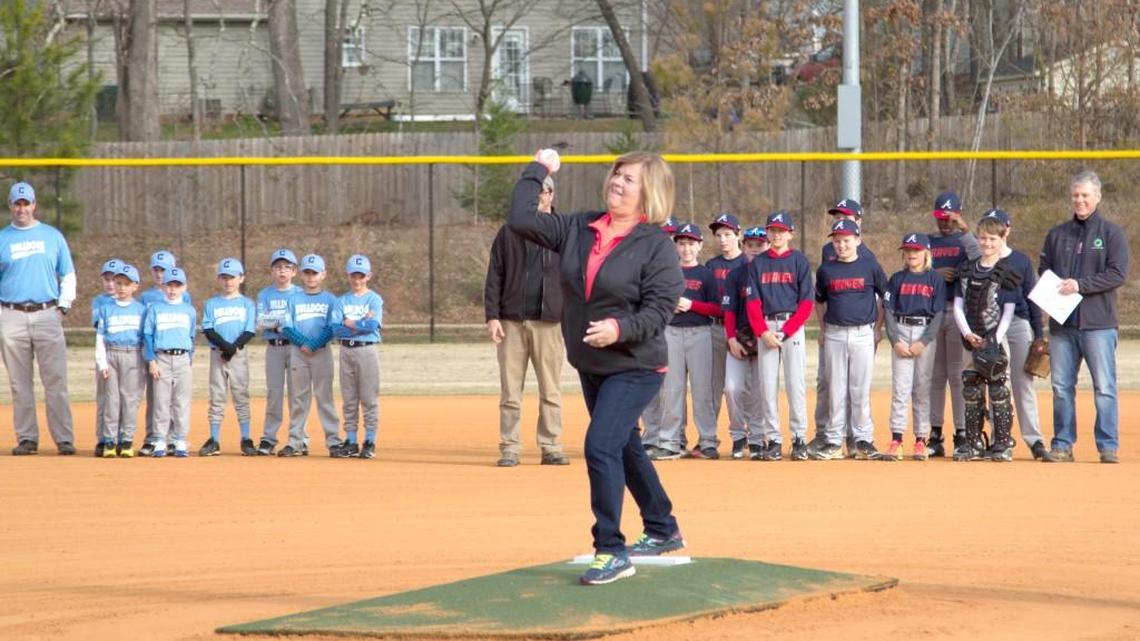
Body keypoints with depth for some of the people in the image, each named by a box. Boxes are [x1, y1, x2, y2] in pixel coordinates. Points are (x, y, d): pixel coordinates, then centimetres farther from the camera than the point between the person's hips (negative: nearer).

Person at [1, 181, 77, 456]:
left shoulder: (52, 236, 11)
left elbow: (68, 276, 14)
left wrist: (63, 306, 1)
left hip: (47, 315, 0)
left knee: (56, 381, -6)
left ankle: (64, 438, -6)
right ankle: (26, 438, 7)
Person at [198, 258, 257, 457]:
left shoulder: (247, 304, 7)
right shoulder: (212, 304, 9)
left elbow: (250, 331, -2)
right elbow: (208, 330, -1)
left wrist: (234, 348, -14)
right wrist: (225, 345, -15)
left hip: (238, 355, -1)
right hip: (217, 354, 1)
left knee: (241, 396, -1)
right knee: (216, 398, 1)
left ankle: (246, 440, 0)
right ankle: (214, 441, 2)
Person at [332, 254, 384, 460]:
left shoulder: (374, 300, 1)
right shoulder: (342, 301, 10)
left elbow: (373, 325, -15)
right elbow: (336, 329, -3)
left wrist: (349, 323, -6)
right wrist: (362, 325, -11)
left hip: (367, 350, -4)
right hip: (346, 350, 4)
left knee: (369, 398, -3)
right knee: (349, 399, 6)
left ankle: (370, 442, -1)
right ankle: (351, 442, 10)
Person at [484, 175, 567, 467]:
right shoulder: (509, 232, 11)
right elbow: (494, 277, 8)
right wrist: (492, 316, -3)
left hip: (549, 322, -1)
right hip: (512, 321, 1)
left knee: (551, 392, 0)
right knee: (510, 391, 0)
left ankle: (551, 448, 4)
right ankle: (509, 449, 2)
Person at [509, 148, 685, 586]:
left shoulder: (657, 246, -15)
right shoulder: (578, 229, 1)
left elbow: (660, 309, -19)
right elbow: (521, 220, 0)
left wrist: (620, 329, -34)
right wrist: (538, 170, 4)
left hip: (636, 368, -7)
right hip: (590, 366, 7)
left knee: (601, 446, -20)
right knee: (624, 448, 20)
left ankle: (611, 551, -14)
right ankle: (663, 531, 39)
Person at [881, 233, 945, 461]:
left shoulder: (935, 279, 3)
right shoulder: (897, 279, 8)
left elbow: (938, 314, -1)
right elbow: (889, 311, 5)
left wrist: (923, 342, -10)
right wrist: (895, 341, -7)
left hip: (927, 333, -1)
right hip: (900, 332, 1)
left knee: (922, 388, 1)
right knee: (900, 386, -5)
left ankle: (921, 440, 5)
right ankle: (896, 440, -8)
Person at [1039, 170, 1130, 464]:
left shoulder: (1111, 233, 3)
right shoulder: (1056, 234, 16)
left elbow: (1118, 273, -7)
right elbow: (1043, 270, 16)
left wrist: (1080, 285, -15)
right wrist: (1053, 288, -6)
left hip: (1098, 321, -4)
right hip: (1062, 321, 4)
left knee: (1104, 387, -4)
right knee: (1061, 386, 5)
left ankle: (1108, 446, 0)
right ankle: (1062, 445, 12)